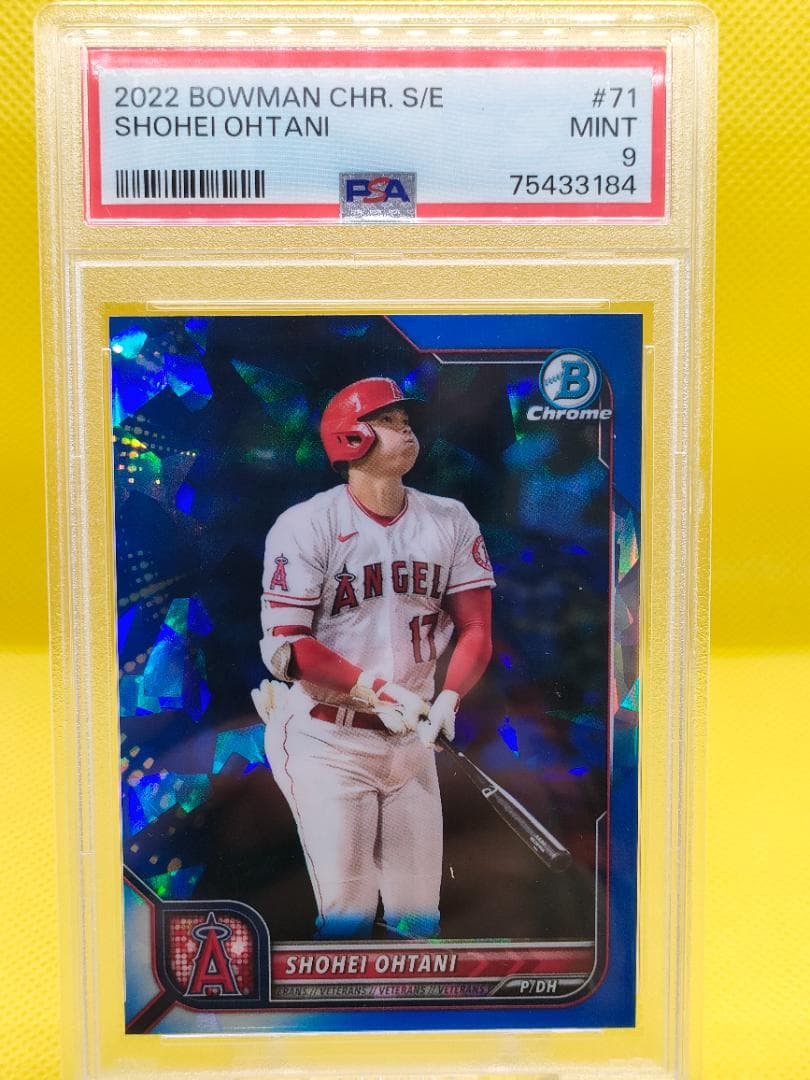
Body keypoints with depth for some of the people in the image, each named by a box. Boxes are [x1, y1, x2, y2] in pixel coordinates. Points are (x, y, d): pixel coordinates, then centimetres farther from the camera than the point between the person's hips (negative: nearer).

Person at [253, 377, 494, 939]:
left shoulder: (452, 522, 3)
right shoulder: (306, 526, -9)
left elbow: (476, 631, 2)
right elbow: (286, 647, -12)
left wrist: (447, 700, -15)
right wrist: (379, 692, -18)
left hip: (412, 743, 4)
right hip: (328, 744, -4)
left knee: (418, 920, 11)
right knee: (347, 917, -1)